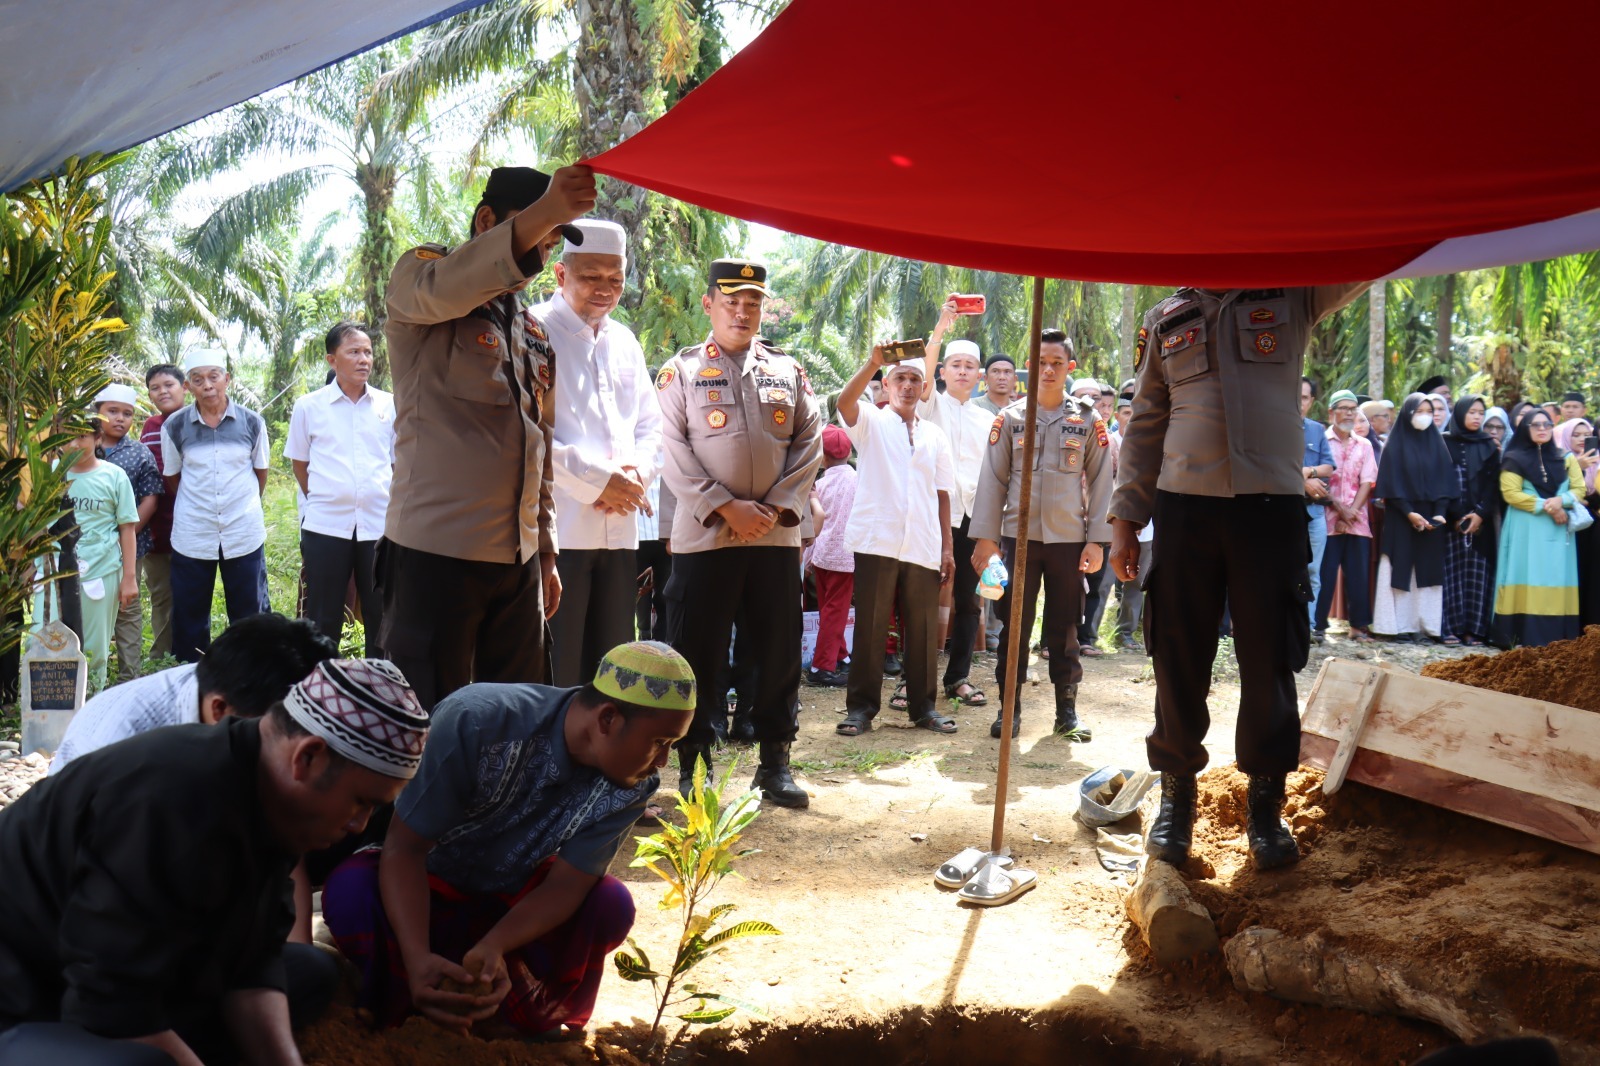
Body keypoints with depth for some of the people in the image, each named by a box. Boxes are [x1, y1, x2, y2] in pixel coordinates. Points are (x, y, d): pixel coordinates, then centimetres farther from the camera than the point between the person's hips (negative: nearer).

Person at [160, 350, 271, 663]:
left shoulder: (251, 422, -1)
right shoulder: (174, 426, -2)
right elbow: (172, 479, 10)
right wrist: (195, 509, 11)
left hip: (245, 534, 0)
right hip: (191, 536, 0)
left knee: (250, 614, 6)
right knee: (190, 617, 7)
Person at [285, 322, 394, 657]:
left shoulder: (389, 405, 5)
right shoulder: (309, 406, 2)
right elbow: (300, 463, 11)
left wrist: (390, 504, 9)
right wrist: (322, 499, 10)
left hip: (379, 525, 1)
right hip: (325, 526, -1)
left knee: (382, 618, 6)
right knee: (323, 620, 6)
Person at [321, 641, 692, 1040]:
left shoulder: (633, 784, -19)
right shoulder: (476, 722, -33)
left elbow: (566, 884, -20)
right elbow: (403, 846, -29)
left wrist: (493, 948, -39)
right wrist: (418, 959, -45)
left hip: (513, 904, 3)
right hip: (426, 891, -3)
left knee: (610, 905, -25)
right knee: (351, 891, -34)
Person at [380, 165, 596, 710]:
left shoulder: (535, 336, 19)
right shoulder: (418, 274, 0)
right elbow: (441, 288, -26)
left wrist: (546, 552, 21)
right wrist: (542, 213, -39)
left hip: (518, 560, 7)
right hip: (436, 552, -6)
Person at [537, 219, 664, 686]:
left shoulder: (624, 341, 19)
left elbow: (649, 423, 21)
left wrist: (637, 473, 0)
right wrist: (597, 481, -15)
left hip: (619, 530, 7)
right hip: (557, 528, -7)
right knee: (556, 675, -5)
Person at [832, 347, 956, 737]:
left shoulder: (935, 436, 16)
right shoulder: (871, 422, 7)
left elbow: (943, 495, 14)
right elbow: (844, 401, -16)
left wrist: (947, 548, 8)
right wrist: (873, 363, -27)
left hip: (923, 547, 3)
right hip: (877, 541, -3)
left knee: (922, 629, 6)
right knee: (870, 627, 0)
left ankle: (923, 705, 16)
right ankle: (861, 707, 6)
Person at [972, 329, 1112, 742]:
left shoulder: (1087, 420, 5)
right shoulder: (1009, 418, 6)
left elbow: (1100, 481, 4)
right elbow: (993, 478, 4)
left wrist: (1096, 540, -3)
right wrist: (985, 536, -1)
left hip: (1069, 538, 0)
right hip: (1018, 536, 0)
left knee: (1066, 627, 6)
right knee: (1013, 625, 2)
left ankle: (1067, 709, 15)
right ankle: (1009, 706, 9)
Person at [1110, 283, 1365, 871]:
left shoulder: (1293, 297, 10)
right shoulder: (1166, 321, 13)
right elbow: (1144, 426, 14)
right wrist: (1125, 518, 9)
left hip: (1272, 504, -1)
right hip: (1184, 505, 1)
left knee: (1269, 659, 3)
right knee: (1178, 659, 4)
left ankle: (1266, 806, 16)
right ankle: (1176, 798, 18)